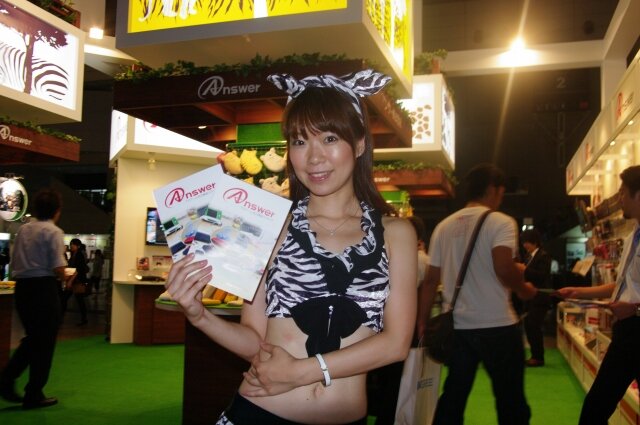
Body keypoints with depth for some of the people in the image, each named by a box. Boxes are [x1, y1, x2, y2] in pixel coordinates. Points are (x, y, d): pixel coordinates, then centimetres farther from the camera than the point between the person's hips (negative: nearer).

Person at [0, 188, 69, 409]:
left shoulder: (23, 229, 10)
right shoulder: (54, 232, -10)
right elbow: (58, 269, -17)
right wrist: (64, 277, 3)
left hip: (22, 287, 7)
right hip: (44, 288, -7)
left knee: (32, 338, 23)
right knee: (44, 342, 7)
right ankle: (34, 395, 16)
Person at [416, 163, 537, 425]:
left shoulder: (444, 226, 8)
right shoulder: (500, 222, -8)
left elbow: (431, 279, 7)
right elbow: (503, 269, -22)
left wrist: (422, 322, 12)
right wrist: (524, 289, -2)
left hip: (456, 326, 5)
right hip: (497, 325, -5)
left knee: (452, 398, 13)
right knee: (510, 401, 9)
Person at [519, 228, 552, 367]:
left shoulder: (544, 256, -9)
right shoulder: (529, 256, 14)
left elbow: (542, 275, -20)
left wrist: (525, 269, -22)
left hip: (539, 298, -8)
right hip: (530, 297, 8)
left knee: (534, 327, -7)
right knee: (529, 327, 9)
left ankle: (539, 358, 3)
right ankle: (534, 356, 19)